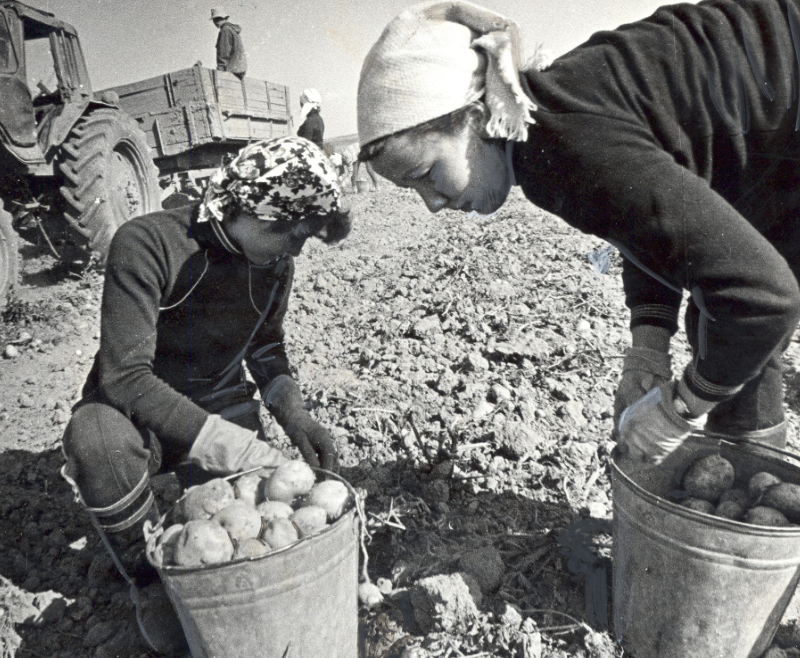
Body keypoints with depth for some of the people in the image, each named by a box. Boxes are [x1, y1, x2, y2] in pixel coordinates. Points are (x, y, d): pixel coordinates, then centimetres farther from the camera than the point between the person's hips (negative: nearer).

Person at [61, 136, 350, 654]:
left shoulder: (276, 263, -7)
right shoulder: (149, 242, -24)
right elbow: (125, 377, -29)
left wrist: (293, 413, -10)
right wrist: (242, 449, -35)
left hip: (220, 405, 4)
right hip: (135, 412, -3)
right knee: (98, 439, -36)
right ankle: (151, 583, -7)